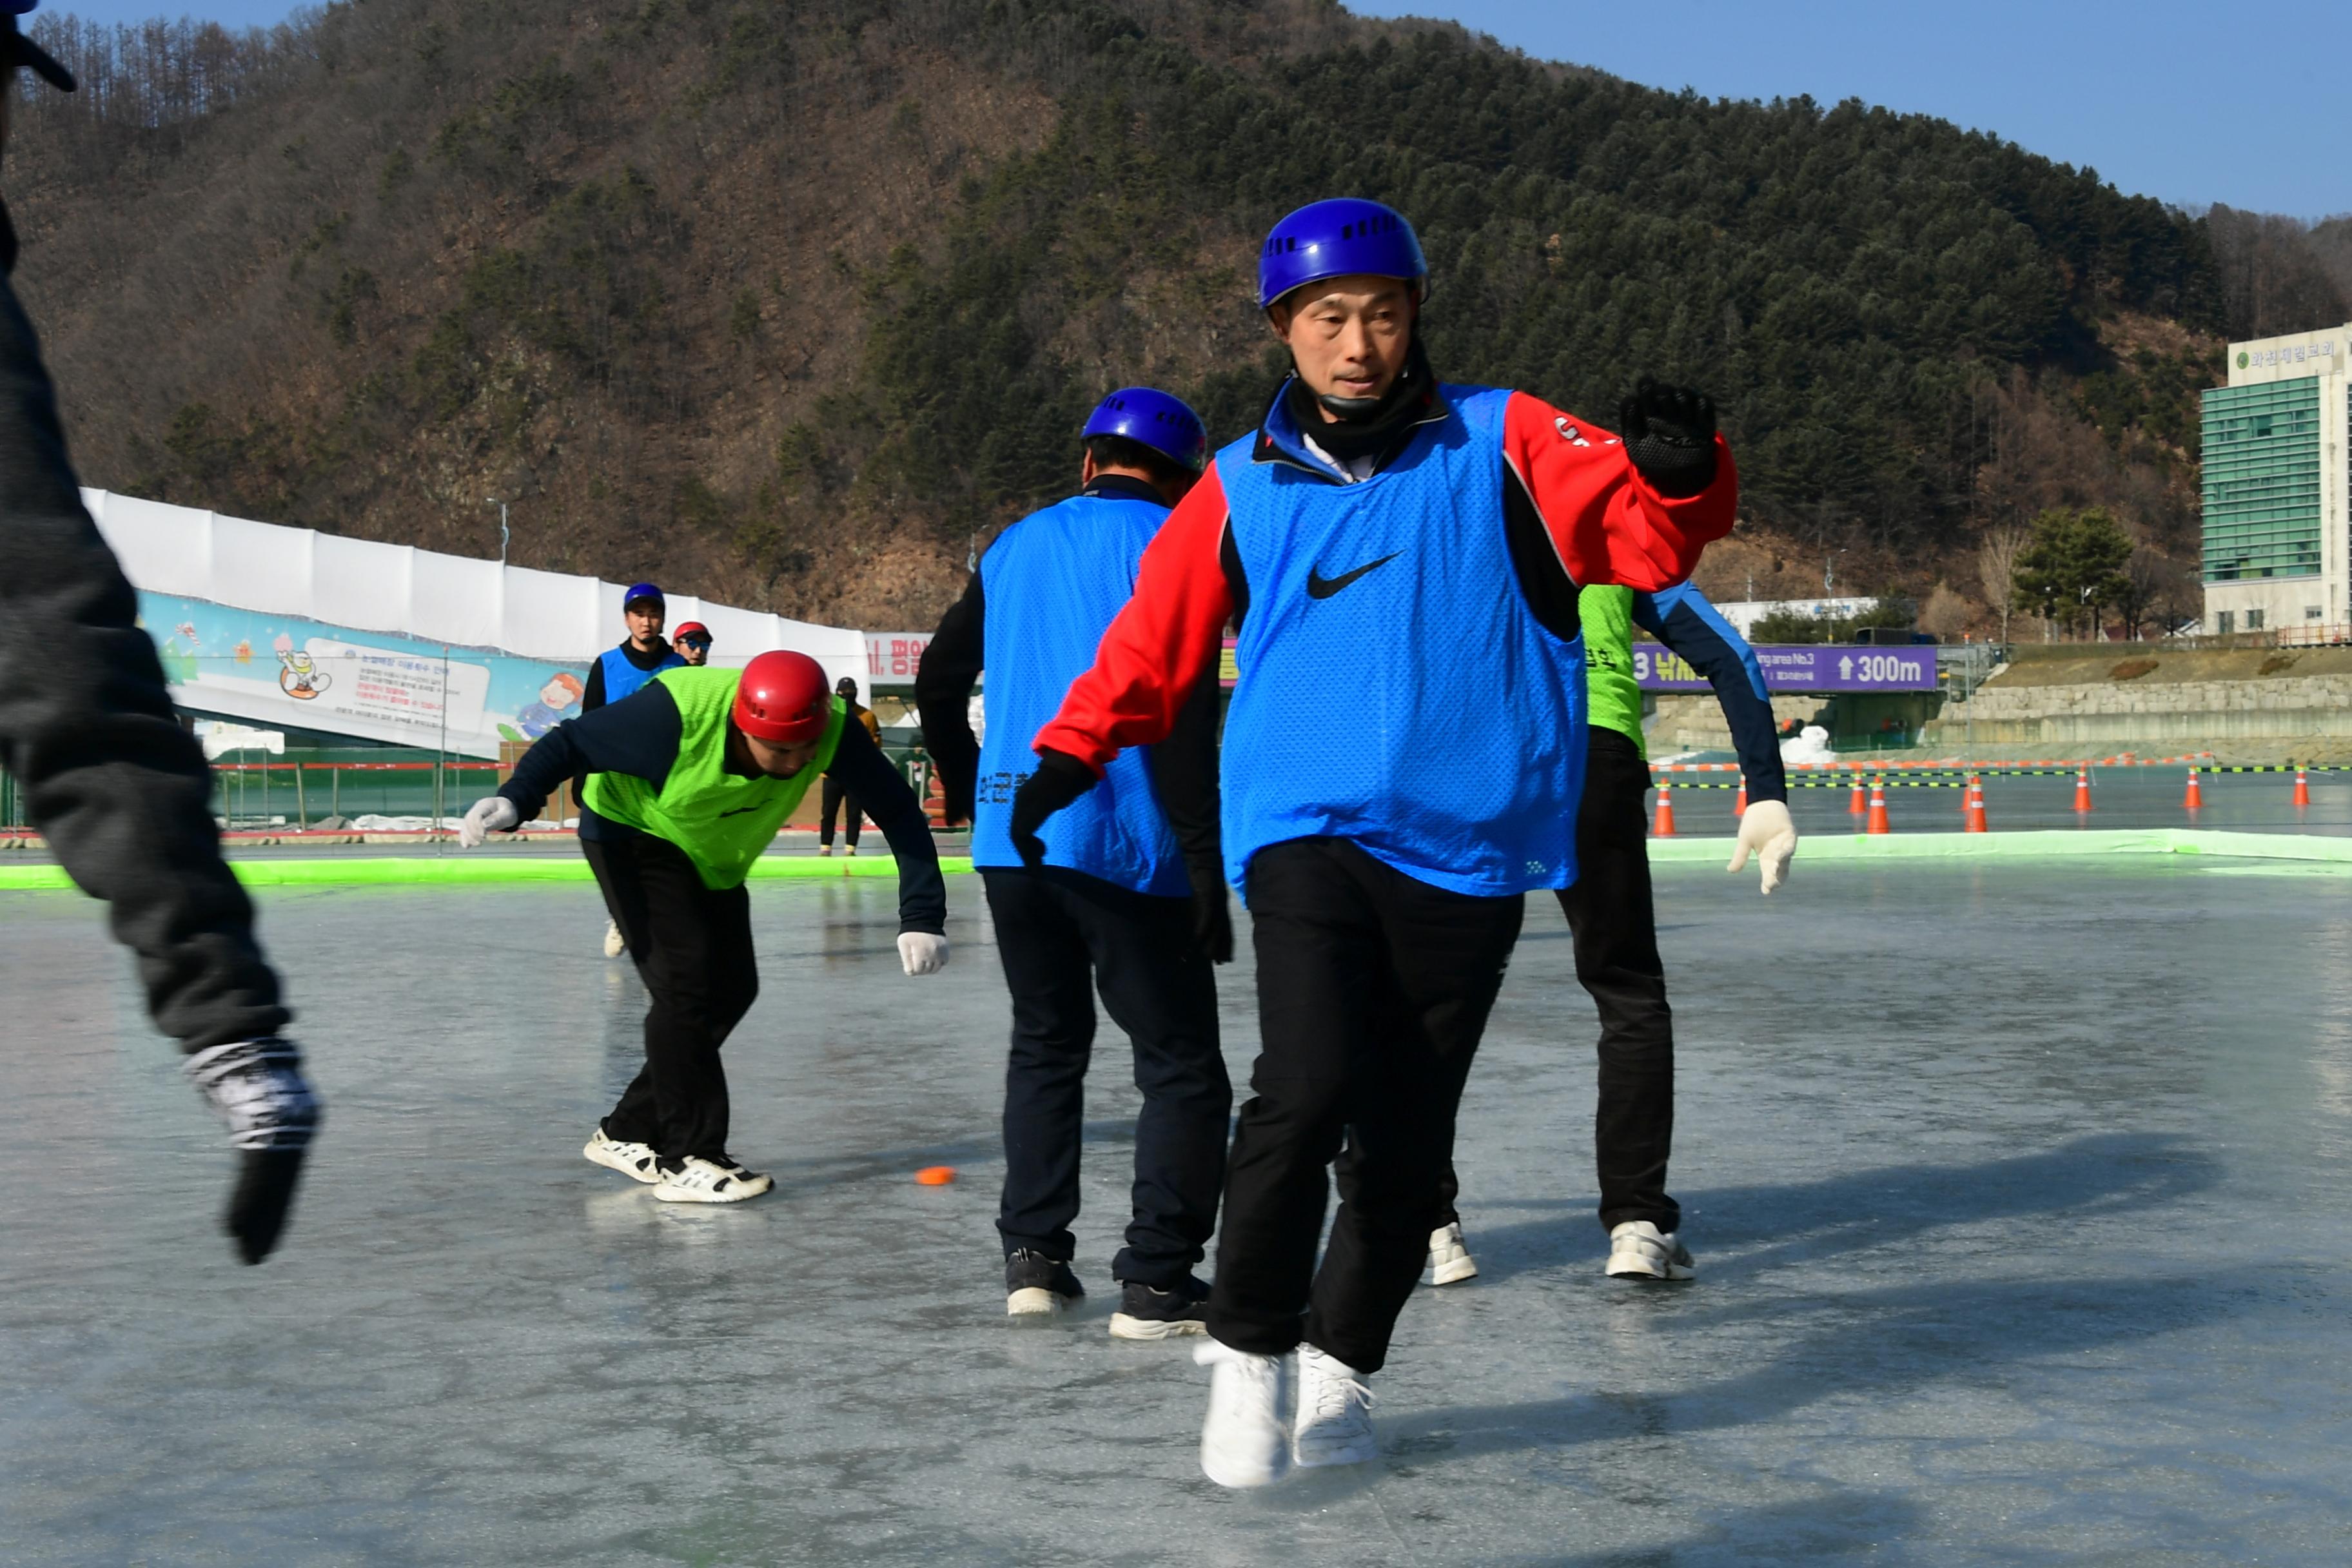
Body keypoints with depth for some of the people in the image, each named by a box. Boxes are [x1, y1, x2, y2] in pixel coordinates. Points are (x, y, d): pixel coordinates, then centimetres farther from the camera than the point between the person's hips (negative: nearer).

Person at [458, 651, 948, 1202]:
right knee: (685, 980, -19)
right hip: (633, 832, -6)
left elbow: (899, 811, -24)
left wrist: (921, 918, -33)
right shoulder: (677, 715, -39)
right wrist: (515, 800, -45)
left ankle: (628, 1133, 18)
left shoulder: (832, 731, -28)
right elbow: (574, 742, -27)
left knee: (732, 989, 5)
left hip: (715, 859, 6)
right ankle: (687, 1159, -10)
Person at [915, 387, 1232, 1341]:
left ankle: (1033, 1259, 15)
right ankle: (1157, 1281, -3)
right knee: (1180, 1059, 3)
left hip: (1011, 836, 6)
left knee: (1046, 1040, 20)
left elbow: (938, 680, 22)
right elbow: (1180, 713, -15)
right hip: (1124, 842, -6)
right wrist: (1205, 864, -14)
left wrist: (966, 791, 38)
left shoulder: (1016, 546, 14)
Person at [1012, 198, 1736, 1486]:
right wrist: (1070, 751, 13)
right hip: (1306, 835, 0)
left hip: (1466, 849, 1)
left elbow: (1640, 537, -8)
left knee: (1407, 1141, 7)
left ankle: (1338, 1364, 29)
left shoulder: (1503, 443, 3)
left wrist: (1675, 474, -29)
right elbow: (1155, 635, 18)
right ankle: (1247, 1346, 0)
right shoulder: (1242, 489, 8)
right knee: (1309, 1086, -21)